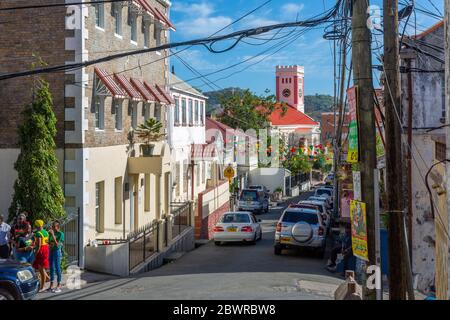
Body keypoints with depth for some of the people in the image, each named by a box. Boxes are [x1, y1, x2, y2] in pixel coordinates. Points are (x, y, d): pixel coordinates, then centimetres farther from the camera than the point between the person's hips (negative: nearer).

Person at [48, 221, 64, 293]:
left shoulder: (61, 234, -9)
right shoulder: (51, 233, 9)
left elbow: (57, 244, -16)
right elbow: (49, 242, 17)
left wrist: (53, 235, -19)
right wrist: (50, 244, -6)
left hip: (57, 251, -6)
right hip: (51, 251, 6)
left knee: (57, 268, -4)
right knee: (51, 268, 10)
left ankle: (59, 286, 1)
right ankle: (51, 285, 17)